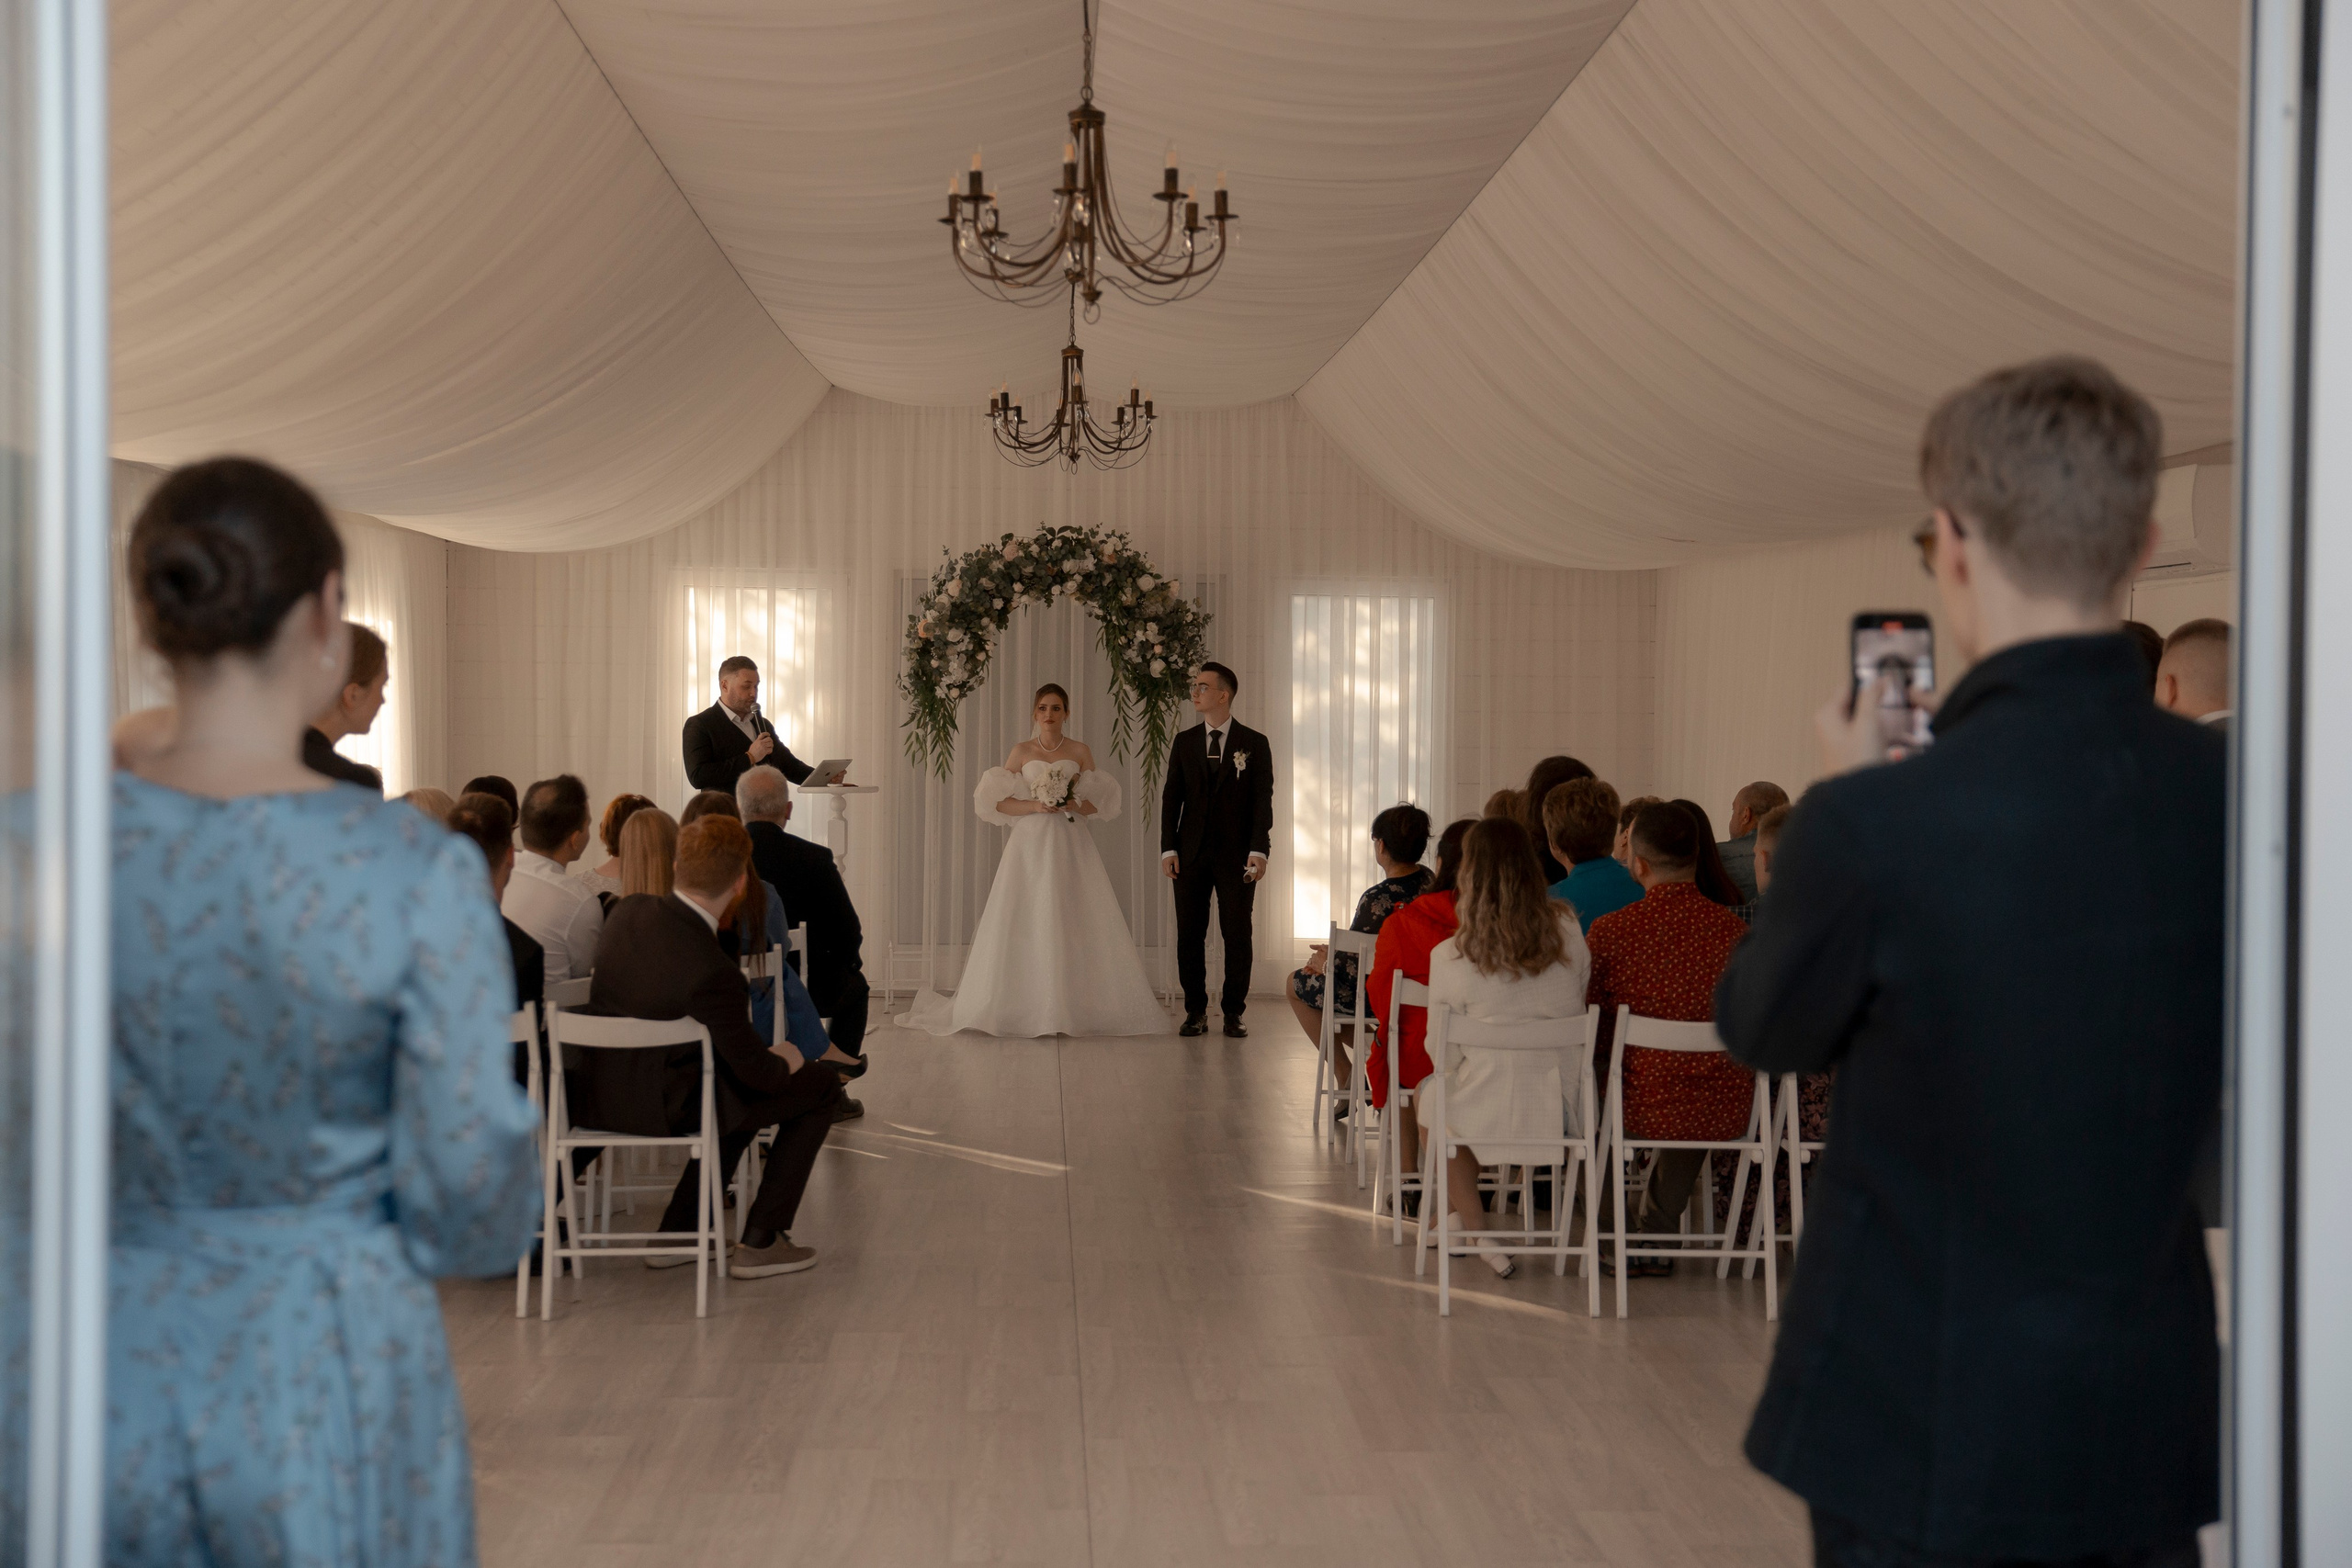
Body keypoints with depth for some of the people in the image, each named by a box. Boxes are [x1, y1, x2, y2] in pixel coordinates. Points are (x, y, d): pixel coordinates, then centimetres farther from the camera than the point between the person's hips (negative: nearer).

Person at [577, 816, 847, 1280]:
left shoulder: (629, 909, -7)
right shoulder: (711, 968, -29)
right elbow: (756, 1071, -18)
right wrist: (784, 1060, 6)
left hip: (601, 1094, 8)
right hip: (659, 1107, -8)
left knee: (741, 1089, 31)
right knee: (821, 1084, 5)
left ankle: (677, 1231, 27)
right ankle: (759, 1241, 9)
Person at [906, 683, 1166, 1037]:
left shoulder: (1080, 751, 8)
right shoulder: (1021, 752, 7)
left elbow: (1097, 803, 8)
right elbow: (998, 802, 2)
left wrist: (1073, 804, -12)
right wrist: (1035, 805, -12)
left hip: (1072, 846, 1)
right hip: (1031, 844, 0)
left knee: (1075, 926, -4)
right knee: (1025, 925, -6)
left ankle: (1076, 1008, 0)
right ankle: (1024, 1009, -3)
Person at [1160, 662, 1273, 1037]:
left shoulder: (1254, 744, 2)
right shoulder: (1184, 743, 10)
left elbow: (1263, 801, -3)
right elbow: (1171, 797, 8)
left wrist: (1259, 850, -13)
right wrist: (1168, 848, -2)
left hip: (1236, 855, -2)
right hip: (1191, 855, 3)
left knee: (1237, 936, 0)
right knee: (1189, 935, 3)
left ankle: (1234, 1014, 9)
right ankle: (1196, 1012, 12)